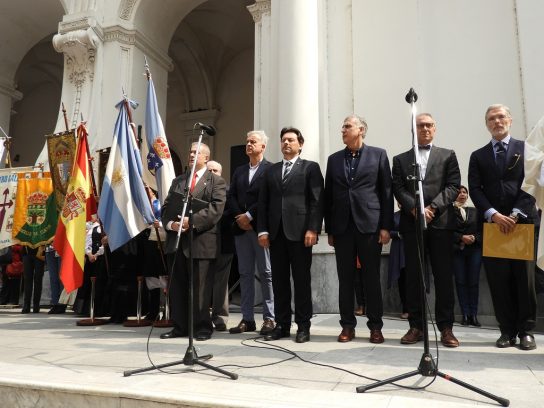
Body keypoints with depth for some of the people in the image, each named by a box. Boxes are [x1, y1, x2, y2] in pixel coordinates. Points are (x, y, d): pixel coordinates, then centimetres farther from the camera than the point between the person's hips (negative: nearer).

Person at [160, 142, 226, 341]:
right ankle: (180, 326, 19)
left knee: (200, 286, -1)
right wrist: (170, 223, -7)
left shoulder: (216, 181, 4)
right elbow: (166, 207, 13)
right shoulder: (177, 181, 21)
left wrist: (192, 221, -20)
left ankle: (203, 326, 11)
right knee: (177, 285, 8)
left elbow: (216, 208, -11)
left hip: (201, 240, -5)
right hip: (176, 239, 5)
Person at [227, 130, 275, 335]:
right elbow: (231, 197, 11)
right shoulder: (239, 171, 19)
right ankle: (247, 319, 13)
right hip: (241, 227, 6)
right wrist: (239, 217, -5)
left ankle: (269, 318, 6)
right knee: (245, 274, 7)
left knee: (266, 273, -1)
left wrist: (249, 216, -13)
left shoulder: (271, 169, 0)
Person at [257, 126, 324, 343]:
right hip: (276, 232, 4)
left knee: (301, 280, 2)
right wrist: (262, 230, 3)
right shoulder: (271, 170, 18)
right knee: (279, 280, 7)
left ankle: (303, 326, 10)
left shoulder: (310, 167, 5)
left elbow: (317, 201, -3)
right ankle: (282, 324, 15)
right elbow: (263, 202, 13)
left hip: (299, 232, -4)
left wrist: (312, 229, -12)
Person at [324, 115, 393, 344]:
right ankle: (347, 326, 16)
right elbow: (328, 196, 11)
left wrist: (386, 226, -6)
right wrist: (329, 230, 7)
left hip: (369, 225, -3)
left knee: (372, 278, 3)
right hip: (342, 227, 3)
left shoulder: (378, 155, 5)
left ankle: (375, 326, 14)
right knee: (345, 279, 6)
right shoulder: (334, 159, 13)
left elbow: (386, 192, 1)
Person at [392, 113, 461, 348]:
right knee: (413, 276, 2)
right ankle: (416, 326, 9)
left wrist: (432, 208, -12)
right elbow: (398, 189, 4)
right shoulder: (400, 159, 15)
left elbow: (453, 186, 1)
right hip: (411, 223, 1)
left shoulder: (448, 156, 13)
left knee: (444, 275, 1)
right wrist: (415, 209, -12)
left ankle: (446, 327, 8)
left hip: (441, 222, -1)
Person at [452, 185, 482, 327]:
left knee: (474, 282, 0)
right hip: (457, 250, -2)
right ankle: (465, 314, 4)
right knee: (461, 282, -1)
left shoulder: (474, 211, 12)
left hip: (474, 249, 2)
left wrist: (475, 238, -8)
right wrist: (461, 238, -16)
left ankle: (473, 314, 5)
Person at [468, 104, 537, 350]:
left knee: (524, 277, 2)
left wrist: (515, 215, -12)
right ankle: (507, 331, 8)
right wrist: (494, 214, -12)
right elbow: (475, 190, 3)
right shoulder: (478, 156, 14)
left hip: (522, 221, -1)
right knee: (498, 280, 1)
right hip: (491, 223, 2)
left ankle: (526, 331, 11)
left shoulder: (527, 149, 10)